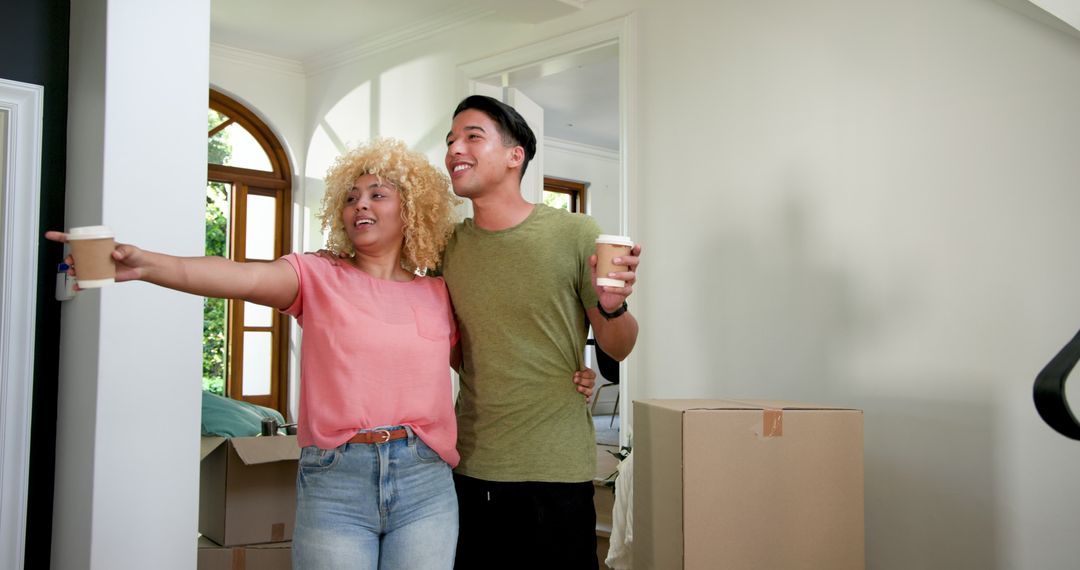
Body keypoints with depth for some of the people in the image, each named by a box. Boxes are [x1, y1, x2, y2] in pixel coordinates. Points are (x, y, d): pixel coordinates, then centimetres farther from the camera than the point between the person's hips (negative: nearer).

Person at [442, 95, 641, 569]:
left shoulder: (574, 233, -7)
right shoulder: (447, 246, 3)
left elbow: (617, 348, -3)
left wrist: (612, 305, -21)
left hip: (555, 473, -3)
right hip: (468, 468, 4)